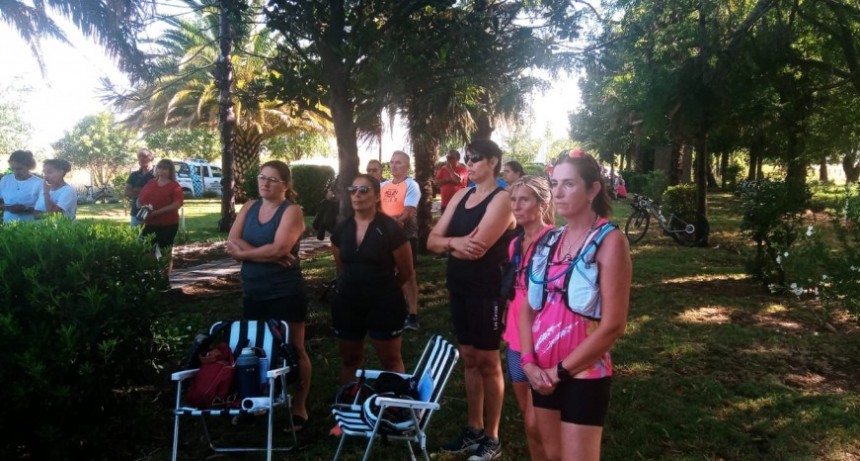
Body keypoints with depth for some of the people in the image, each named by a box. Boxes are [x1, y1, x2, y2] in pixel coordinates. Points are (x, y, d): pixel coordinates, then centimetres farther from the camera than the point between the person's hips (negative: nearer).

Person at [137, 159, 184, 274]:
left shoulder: (174, 186, -5)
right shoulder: (150, 183, 12)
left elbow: (177, 204, -18)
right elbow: (139, 199, 17)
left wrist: (157, 212, -23)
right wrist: (141, 208, -8)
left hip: (168, 225, -5)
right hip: (149, 224, 5)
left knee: (166, 254, 5)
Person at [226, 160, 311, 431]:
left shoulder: (291, 211, -9)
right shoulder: (249, 208, 8)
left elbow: (279, 249, -22)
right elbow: (232, 244, -3)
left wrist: (245, 252, -9)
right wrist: (266, 254, -17)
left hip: (285, 293, -6)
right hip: (252, 293, 6)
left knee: (293, 350, 5)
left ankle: (299, 409, 16)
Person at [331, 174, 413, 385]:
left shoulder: (390, 229, -13)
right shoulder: (341, 230, 2)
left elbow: (405, 272, -4)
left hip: (384, 304, -4)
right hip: (348, 304, 5)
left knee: (391, 361, 8)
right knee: (349, 360, 17)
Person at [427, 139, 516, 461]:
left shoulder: (502, 198, -14)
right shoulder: (461, 196, 10)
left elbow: (476, 248, -24)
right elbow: (432, 241, 4)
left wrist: (448, 243, -5)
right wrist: (455, 242, -17)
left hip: (487, 291, -7)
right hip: (459, 288, 7)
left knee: (488, 362, 4)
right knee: (468, 358, 15)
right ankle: (474, 429, 28)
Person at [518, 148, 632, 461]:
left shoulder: (609, 241, -12)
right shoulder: (549, 240, 6)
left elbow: (613, 325, -17)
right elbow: (529, 308, 8)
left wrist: (561, 371, -12)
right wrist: (529, 362, -6)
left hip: (583, 375, -6)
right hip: (541, 373, 6)